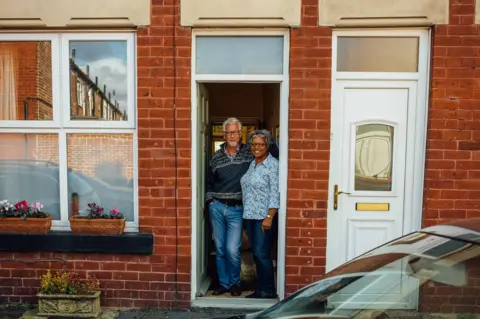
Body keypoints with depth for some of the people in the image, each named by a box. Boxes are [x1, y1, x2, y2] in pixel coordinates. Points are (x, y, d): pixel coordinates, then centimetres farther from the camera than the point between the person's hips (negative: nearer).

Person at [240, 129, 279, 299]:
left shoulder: (273, 165, -10)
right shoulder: (252, 164, 13)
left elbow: (275, 194, -15)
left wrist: (269, 217, -20)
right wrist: (247, 212, 13)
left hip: (264, 216, -8)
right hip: (250, 215, 8)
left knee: (261, 254, -4)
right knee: (256, 254, 13)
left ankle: (267, 291, 10)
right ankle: (260, 289, 24)